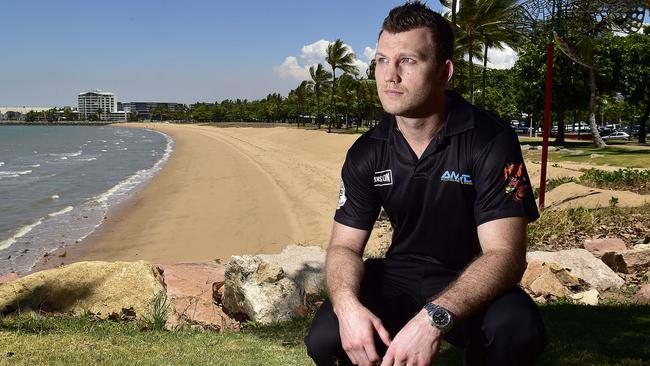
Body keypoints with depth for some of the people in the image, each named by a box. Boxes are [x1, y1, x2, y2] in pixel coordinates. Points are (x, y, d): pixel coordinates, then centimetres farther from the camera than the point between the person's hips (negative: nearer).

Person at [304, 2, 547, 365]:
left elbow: (505, 253, -25)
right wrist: (347, 304, -28)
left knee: (518, 330, -35)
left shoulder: (491, 141, -18)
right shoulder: (366, 153, -4)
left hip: (473, 285, -2)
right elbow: (345, 246, -3)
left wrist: (435, 318, -42)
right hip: (402, 277, 3)